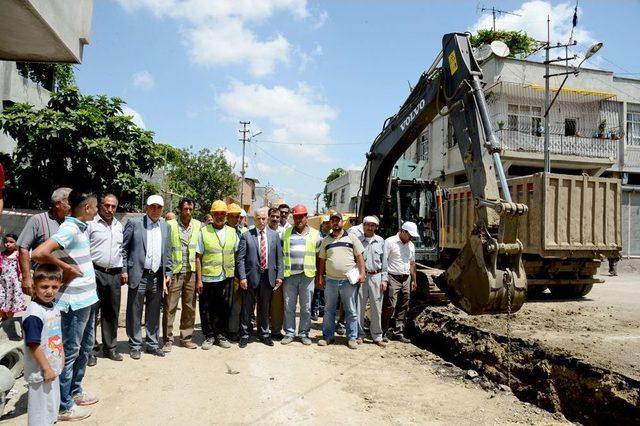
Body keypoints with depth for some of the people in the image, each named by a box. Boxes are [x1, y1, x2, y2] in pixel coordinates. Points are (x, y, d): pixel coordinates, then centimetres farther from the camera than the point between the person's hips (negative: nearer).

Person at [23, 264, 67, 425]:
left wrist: (62, 357, 16)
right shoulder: (34, 314, -25)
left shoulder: (54, 307, 2)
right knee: (41, 408, 8)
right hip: (40, 371, -8)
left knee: (53, 403, 24)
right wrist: (46, 369, -20)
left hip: (53, 367, 8)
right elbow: (33, 345, -24)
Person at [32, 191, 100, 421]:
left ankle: (75, 391, 36)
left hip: (88, 298, 9)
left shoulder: (81, 227, 8)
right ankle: (64, 406, 17)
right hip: (75, 301, -9)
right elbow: (39, 253, -31)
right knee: (70, 351, 3)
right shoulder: (69, 229, -20)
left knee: (85, 347, 20)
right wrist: (66, 268, -19)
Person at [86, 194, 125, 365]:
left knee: (112, 312, 11)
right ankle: (90, 349, 10)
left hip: (114, 274, 5)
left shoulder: (119, 225, 15)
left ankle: (110, 347, 21)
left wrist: (122, 271, 15)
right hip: (95, 272, -5)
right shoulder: (91, 223, -2)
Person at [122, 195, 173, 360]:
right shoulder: (134, 223, -2)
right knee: (135, 313, 5)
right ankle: (135, 345, 19)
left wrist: (168, 273, 7)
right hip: (139, 275, -3)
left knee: (154, 313, 12)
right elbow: (123, 248, -1)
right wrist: (124, 270, -6)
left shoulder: (165, 227, 10)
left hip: (157, 277, 4)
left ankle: (152, 344, 24)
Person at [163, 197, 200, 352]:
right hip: (174, 272, -3)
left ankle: (186, 338, 22)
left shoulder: (198, 226, 4)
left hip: (191, 272, 3)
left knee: (190, 307, 10)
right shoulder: (170, 225, -4)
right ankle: (168, 340, 13)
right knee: (170, 307, 2)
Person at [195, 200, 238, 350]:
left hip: (227, 278, 2)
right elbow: (198, 257, -2)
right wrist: (199, 279, -7)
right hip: (207, 278, -2)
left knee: (224, 308, 9)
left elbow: (237, 255, 11)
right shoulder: (204, 232, 0)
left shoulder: (232, 232, 8)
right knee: (207, 309, 6)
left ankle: (221, 335, 25)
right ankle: (209, 336, 22)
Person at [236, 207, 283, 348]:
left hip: (268, 276, 2)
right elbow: (241, 258, -4)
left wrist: (279, 275, 0)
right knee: (247, 307, 8)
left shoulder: (274, 235, 5)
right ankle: (245, 335, 23)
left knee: (264, 307, 14)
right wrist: (242, 277, -11)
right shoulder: (246, 235, -2)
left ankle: (264, 334, 29)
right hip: (251, 276, -2)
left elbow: (279, 257, 6)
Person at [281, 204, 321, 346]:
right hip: (290, 275, 1)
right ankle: (289, 333, 17)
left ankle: (304, 333, 18)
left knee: (306, 307, 7)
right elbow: (281, 252, 8)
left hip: (307, 275, -1)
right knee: (289, 306, 6)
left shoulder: (315, 234, 6)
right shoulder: (286, 233, 8)